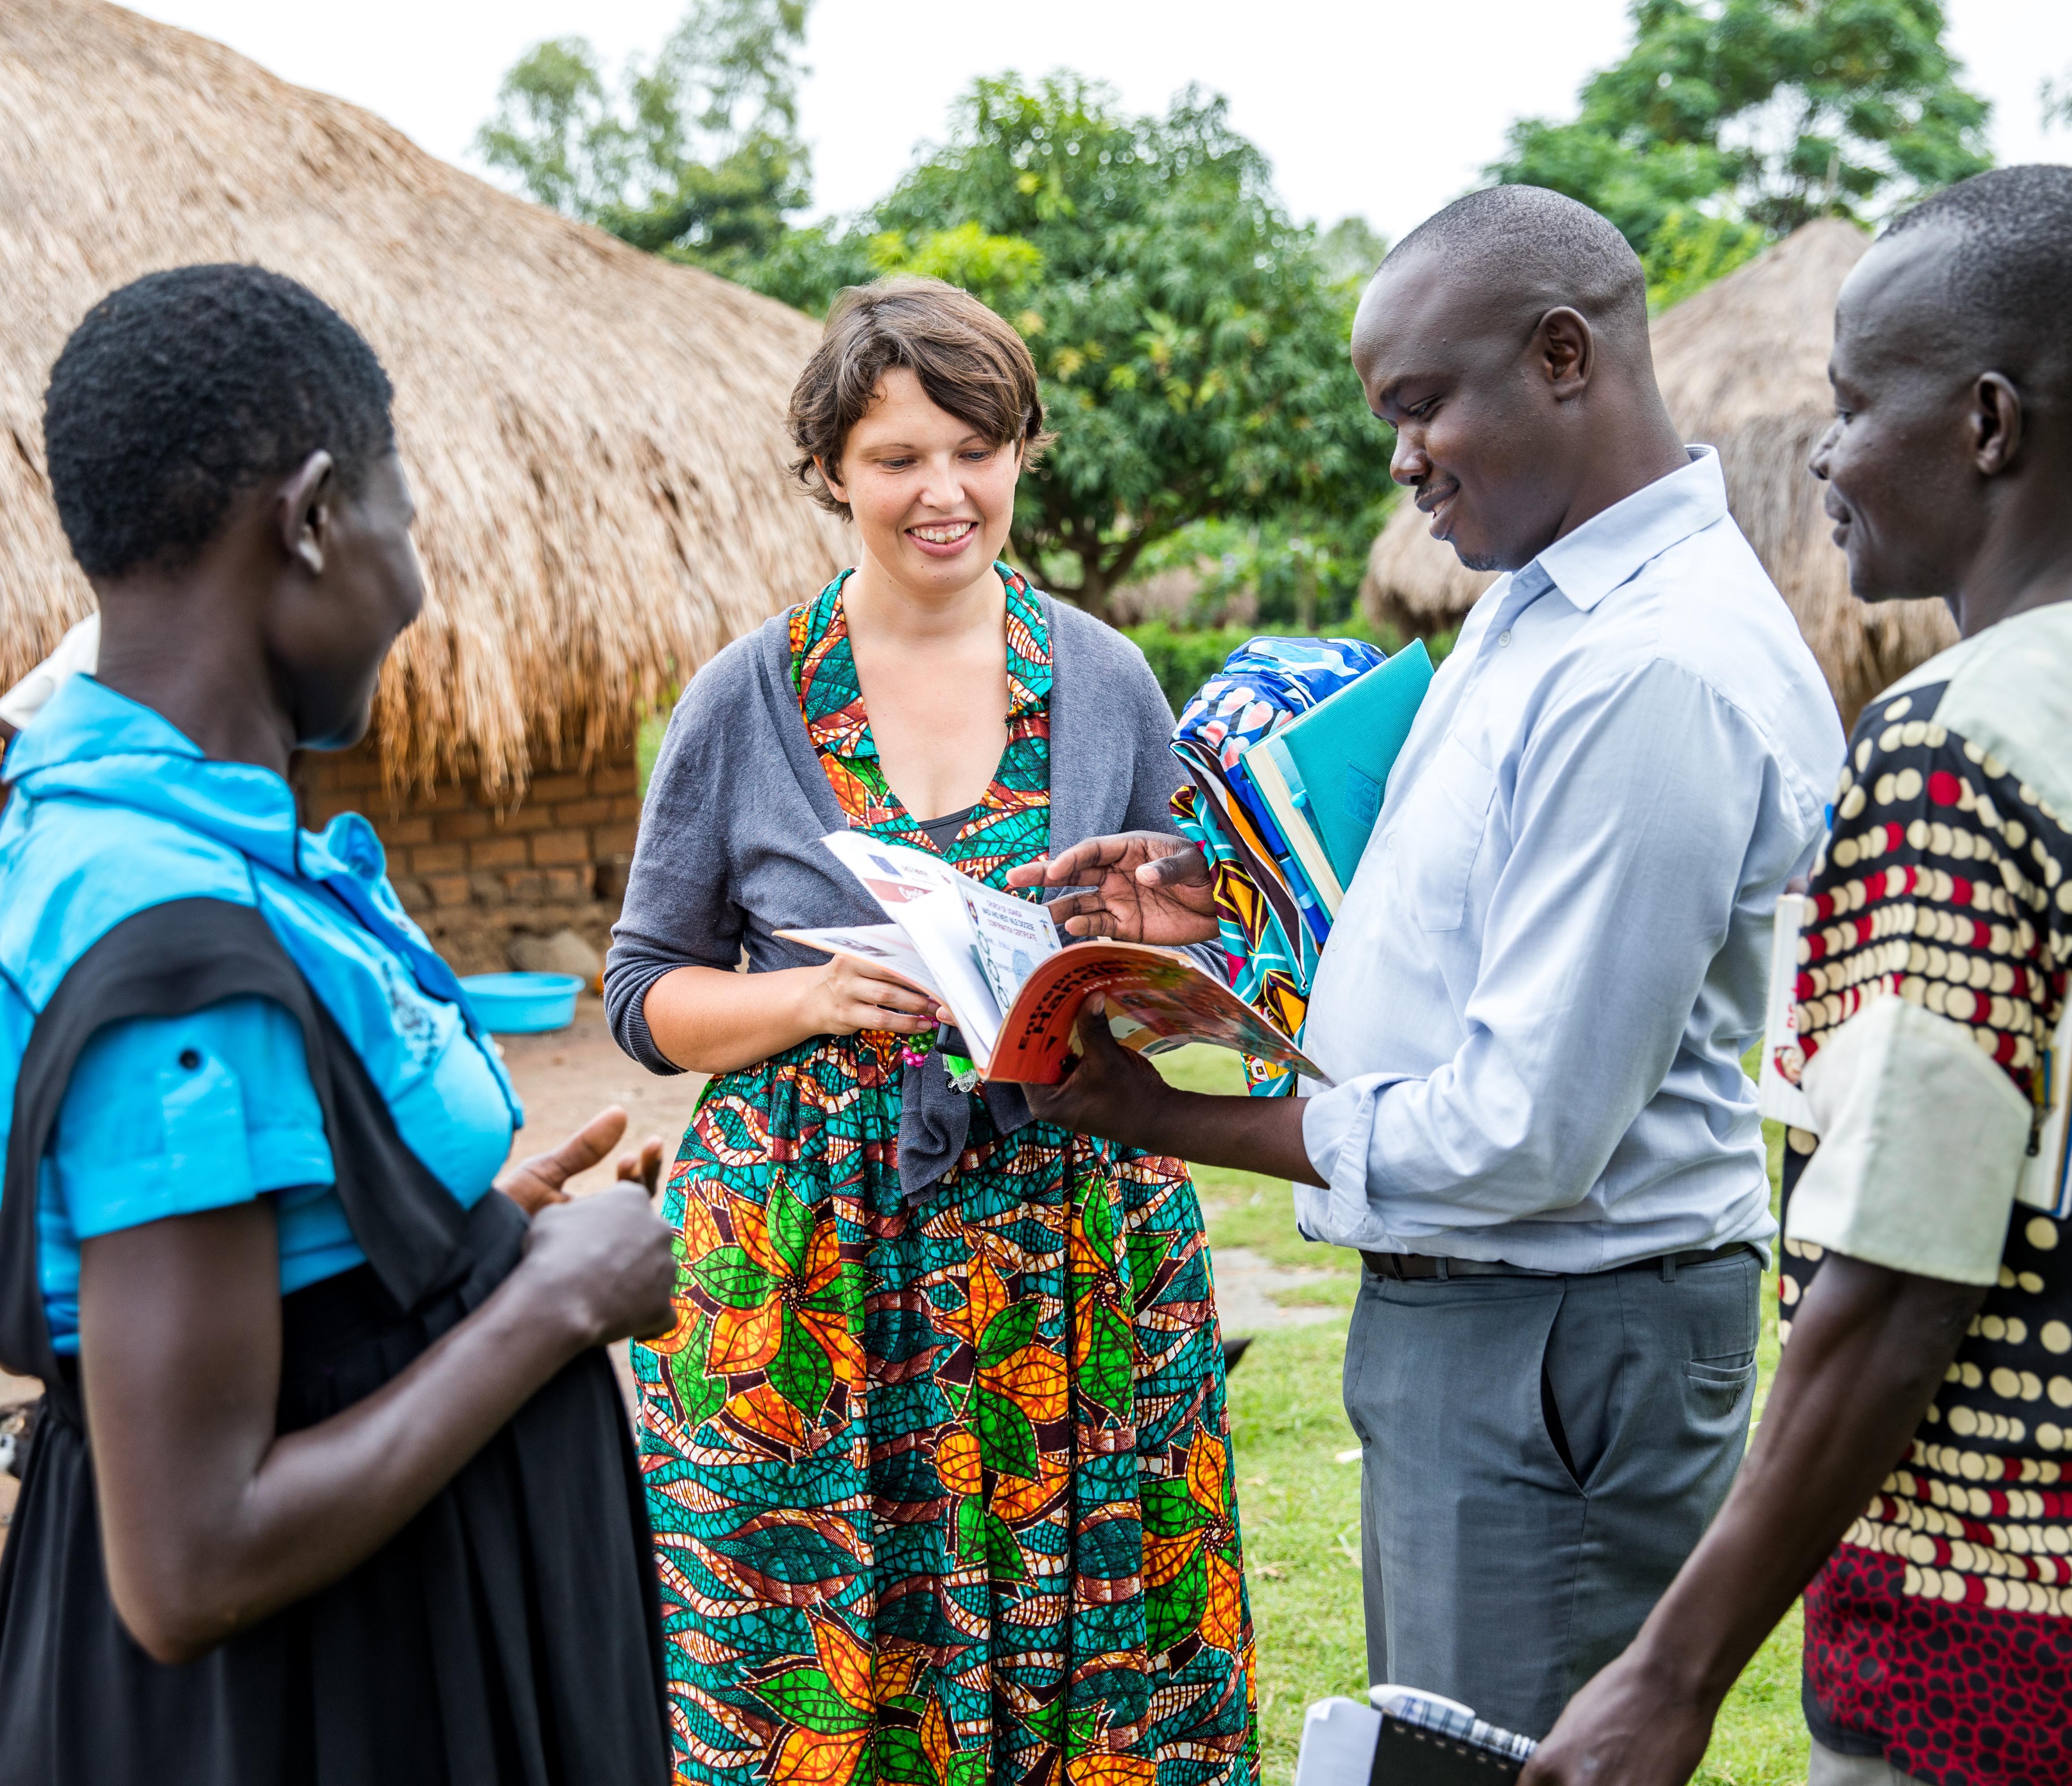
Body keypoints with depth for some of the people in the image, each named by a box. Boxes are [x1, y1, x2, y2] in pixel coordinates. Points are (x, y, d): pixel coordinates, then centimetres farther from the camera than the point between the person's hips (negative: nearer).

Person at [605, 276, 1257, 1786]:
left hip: (1078, 1250, 1)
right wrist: (818, 997, -13)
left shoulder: (1107, 680, 5)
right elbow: (645, 993, 5)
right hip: (813, 1252, -1)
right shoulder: (746, 700, 1)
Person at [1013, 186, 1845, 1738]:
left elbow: (1527, 1132, -25)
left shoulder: (1655, 674, -24)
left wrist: (1169, 1118, -16)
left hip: (1559, 1343, -10)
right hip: (1451, 1312, 10)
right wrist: (1222, 907, 6)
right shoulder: (1540, 602, 9)